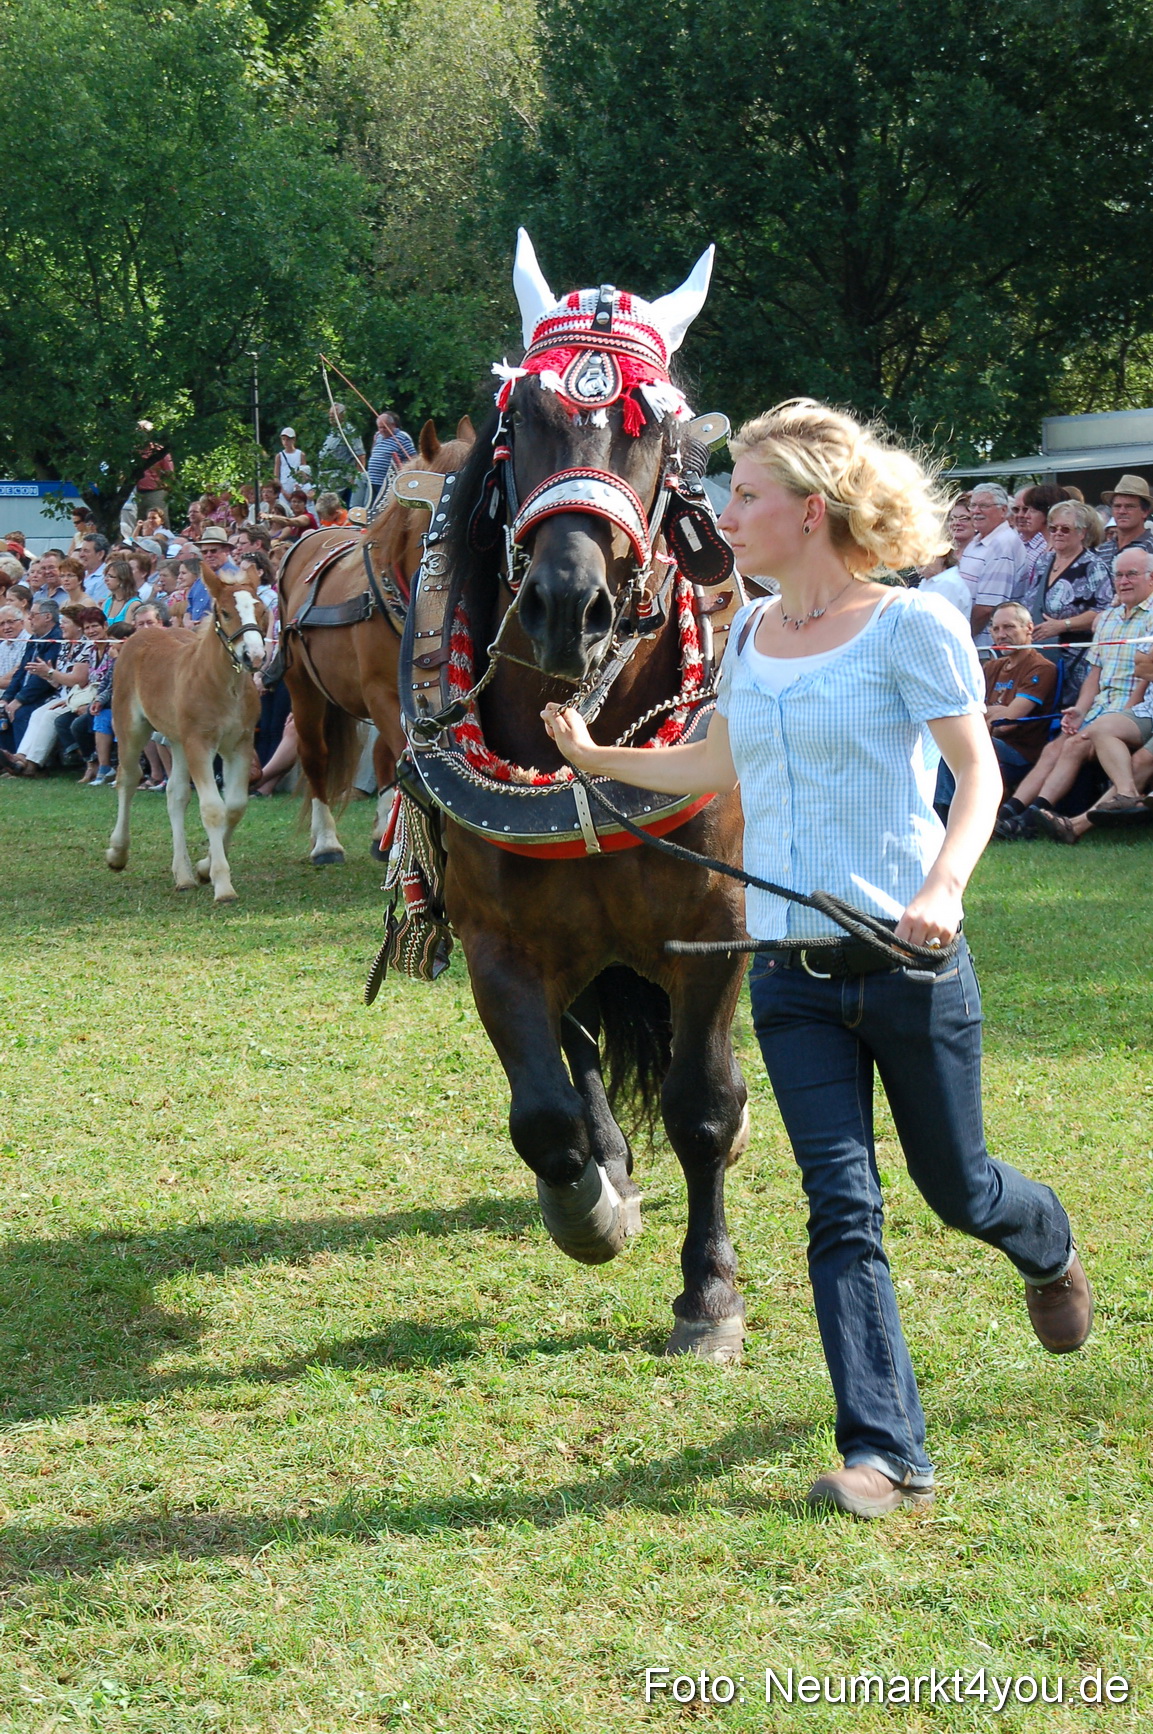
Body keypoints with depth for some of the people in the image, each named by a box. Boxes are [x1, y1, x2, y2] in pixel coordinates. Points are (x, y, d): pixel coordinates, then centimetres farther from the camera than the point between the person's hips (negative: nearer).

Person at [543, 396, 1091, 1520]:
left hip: (907, 961, -4)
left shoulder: (911, 626, -10)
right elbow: (715, 765, 23)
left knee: (955, 1187, 12)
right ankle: (886, 1454, 0)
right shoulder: (749, 636, 8)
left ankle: (1046, 1244, 48)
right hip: (789, 969, 4)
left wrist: (943, 888, -30)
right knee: (841, 1206, -3)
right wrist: (595, 756, 14)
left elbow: (978, 771, -14)